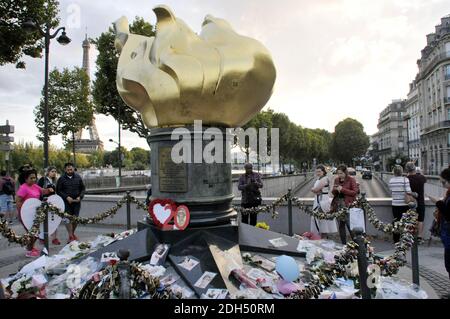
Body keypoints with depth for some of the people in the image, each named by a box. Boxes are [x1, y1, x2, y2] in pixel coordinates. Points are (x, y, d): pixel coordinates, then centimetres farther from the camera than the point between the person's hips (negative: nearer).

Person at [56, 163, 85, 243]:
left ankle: (73, 233, 28)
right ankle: (70, 236, 1)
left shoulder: (78, 177, 6)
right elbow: (58, 191, -3)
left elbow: (83, 188, 11)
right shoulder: (62, 179, -2)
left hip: (77, 201, 3)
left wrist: (80, 197, -5)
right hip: (66, 202, -3)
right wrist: (66, 197, -14)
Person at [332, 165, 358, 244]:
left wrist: (342, 189, -17)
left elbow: (355, 192, -10)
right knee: (341, 225, 8)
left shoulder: (351, 180, -4)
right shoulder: (336, 180, 11)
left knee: (350, 225, -8)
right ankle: (343, 244, 17)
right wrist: (335, 189, -5)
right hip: (339, 204, 6)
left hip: (348, 205, -5)